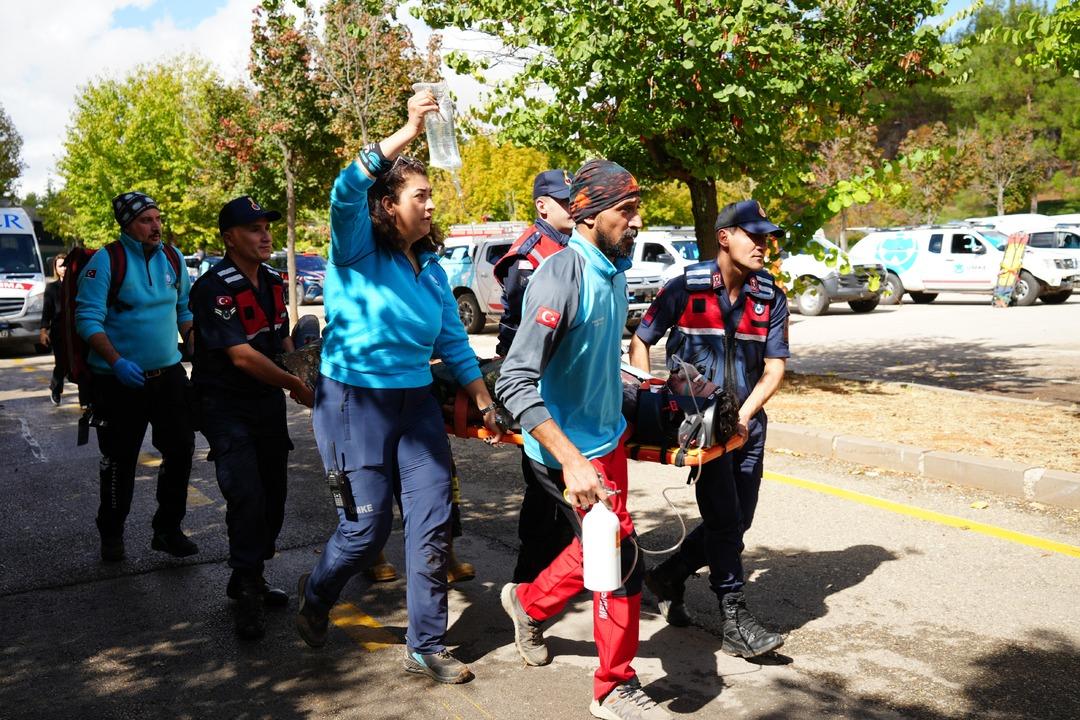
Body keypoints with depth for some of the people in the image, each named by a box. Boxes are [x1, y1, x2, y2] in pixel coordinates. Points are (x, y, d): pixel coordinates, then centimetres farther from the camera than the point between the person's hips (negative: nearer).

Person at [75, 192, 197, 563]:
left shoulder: (172, 257, 5)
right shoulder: (106, 261, -12)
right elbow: (88, 319, -16)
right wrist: (117, 362, -27)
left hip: (168, 372, 5)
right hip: (120, 379, -5)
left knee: (181, 449, 3)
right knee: (120, 461, 7)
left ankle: (168, 529, 19)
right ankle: (111, 534, 26)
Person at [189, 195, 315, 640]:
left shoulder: (273, 281, 8)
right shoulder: (214, 288, -18)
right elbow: (241, 355, -23)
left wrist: (300, 377, 3)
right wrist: (296, 385, -18)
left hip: (268, 402, 8)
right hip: (227, 407, -8)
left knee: (273, 495, 11)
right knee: (247, 498, -15)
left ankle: (250, 579, 28)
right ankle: (246, 594, 0)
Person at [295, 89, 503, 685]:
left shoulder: (431, 268, 10)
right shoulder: (356, 252, -7)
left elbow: (453, 340, 14)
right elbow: (346, 192, -28)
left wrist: (483, 399, 10)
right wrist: (407, 132, -31)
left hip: (417, 403, 6)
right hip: (355, 401, -5)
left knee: (431, 524, 2)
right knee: (366, 529, 2)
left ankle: (426, 645, 17)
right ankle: (317, 593, 36)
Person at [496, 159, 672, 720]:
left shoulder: (614, 271, 2)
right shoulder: (560, 276, -24)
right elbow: (514, 381, -30)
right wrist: (571, 460, -35)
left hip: (608, 438, 9)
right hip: (570, 448, -9)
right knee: (623, 559, -3)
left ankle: (528, 603, 46)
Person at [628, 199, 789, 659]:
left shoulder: (771, 297, 1)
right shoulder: (686, 288, -9)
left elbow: (774, 367, 2)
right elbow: (641, 341, -1)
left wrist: (744, 414, -11)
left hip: (746, 422, 5)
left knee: (738, 520, 11)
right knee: (724, 518, -9)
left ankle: (669, 576, 31)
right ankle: (736, 622, 1)